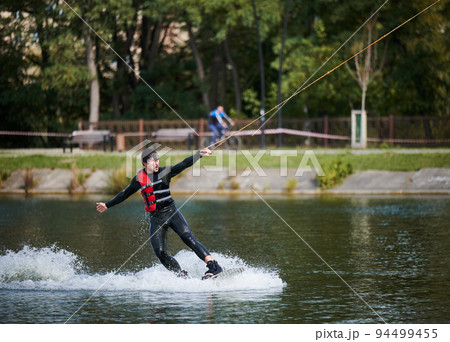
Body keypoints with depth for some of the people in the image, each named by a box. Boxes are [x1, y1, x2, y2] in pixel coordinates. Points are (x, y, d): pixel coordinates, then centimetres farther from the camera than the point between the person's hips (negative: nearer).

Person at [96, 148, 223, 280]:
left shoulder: (165, 172, 0)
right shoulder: (139, 179, 5)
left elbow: (184, 164, -12)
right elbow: (125, 194, 20)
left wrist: (199, 154, -27)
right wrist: (107, 205, 29)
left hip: (171, 212, -2)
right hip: (156, 218, 2)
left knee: (188, 238, -20)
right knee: (160, 253, -11)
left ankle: (213, 266, -24)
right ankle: (183, 277, -3)